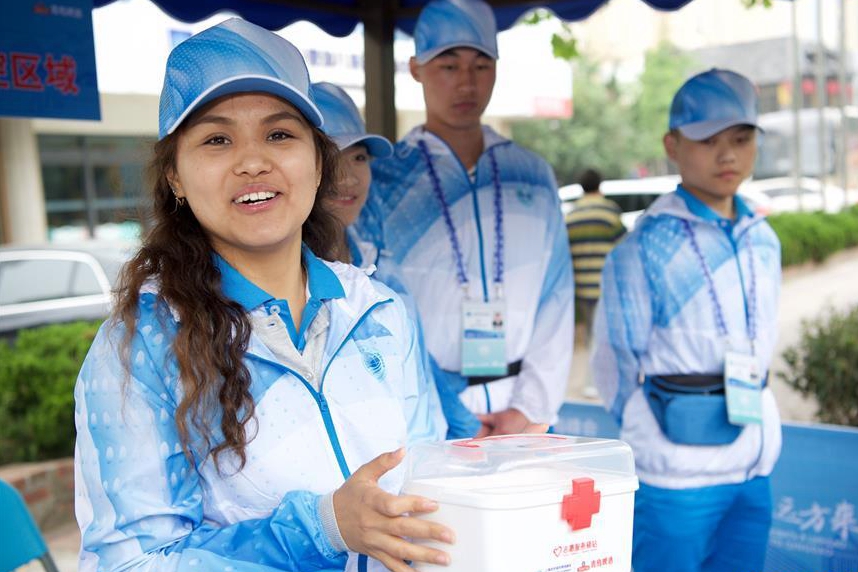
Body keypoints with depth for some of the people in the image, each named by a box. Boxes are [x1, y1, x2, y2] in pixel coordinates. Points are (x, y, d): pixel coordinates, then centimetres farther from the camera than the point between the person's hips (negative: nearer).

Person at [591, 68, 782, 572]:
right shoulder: (645, 249, -11)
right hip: (679, 473, -6)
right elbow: (616, 363, -5)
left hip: (756, 468, 6)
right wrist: (656, 436, 5)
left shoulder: (763, 241, 8)